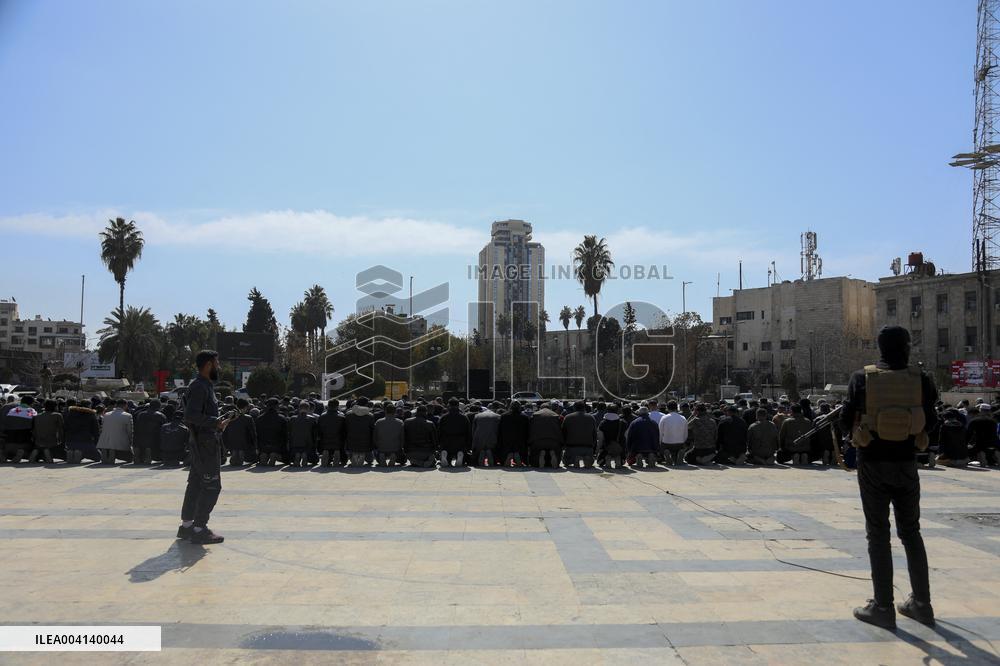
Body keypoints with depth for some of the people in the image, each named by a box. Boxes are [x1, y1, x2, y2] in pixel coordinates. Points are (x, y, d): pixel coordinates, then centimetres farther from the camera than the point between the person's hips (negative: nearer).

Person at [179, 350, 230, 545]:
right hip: (206, 443, -10)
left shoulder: (205, 386, 15)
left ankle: (186, 525, 23)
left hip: (202, 444, 10)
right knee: (211, 486, -6)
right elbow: (191, 415, -26)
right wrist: (216, 422, -21)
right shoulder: (199, 387, -16)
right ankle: (199, 529, -1)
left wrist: (217, 424, 14)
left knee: (196, 484, 15)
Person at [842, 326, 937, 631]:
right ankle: (921, 603, 24)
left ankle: (883, 607, 8)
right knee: (911, 532, 16)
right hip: (906, 463, 2)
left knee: (878, 534, 4)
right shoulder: (920, 379, -3)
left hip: (873, 463, -2)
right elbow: (929, 422, 3)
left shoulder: (863, 378, -9)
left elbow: (846, 420, -6)